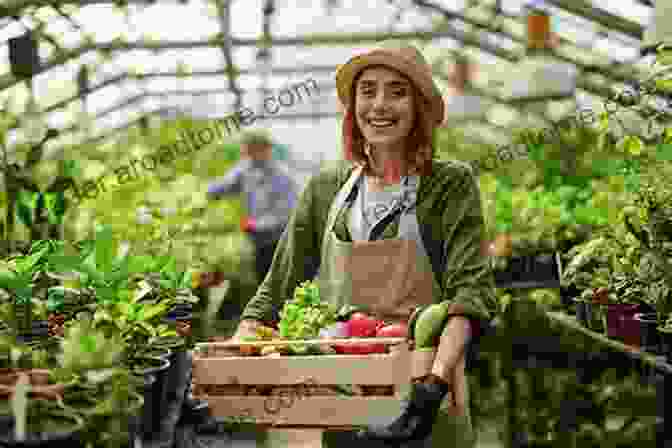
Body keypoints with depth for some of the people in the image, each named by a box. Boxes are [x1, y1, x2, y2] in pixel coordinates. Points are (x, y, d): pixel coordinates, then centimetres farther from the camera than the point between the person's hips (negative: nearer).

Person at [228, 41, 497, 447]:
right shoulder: (326, 188, 6)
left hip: (425, 413, -3)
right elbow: (276, 290, 8)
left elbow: (472, 292, -14)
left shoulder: (451, 184, -4)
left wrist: (436, 380, -29)